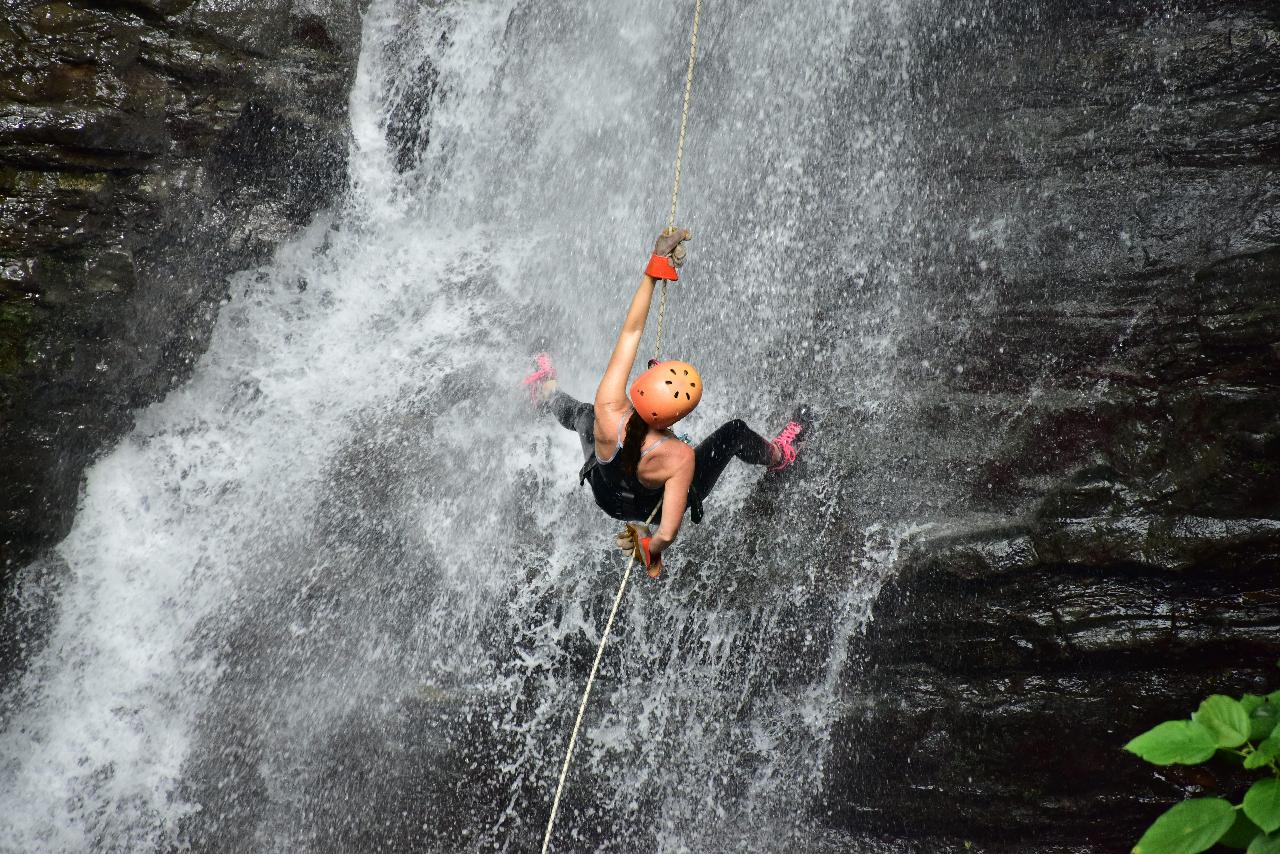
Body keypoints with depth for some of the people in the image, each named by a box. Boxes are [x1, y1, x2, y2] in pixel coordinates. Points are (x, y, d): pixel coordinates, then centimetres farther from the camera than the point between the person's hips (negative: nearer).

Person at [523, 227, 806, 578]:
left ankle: (546, 395, 67)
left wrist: (655, 266, -31)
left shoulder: (608, 411, -41)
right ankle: (777, 456, 44)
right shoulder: (680, 459, -45)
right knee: (735, 431, 8)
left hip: (604, 497, 2)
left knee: (582, 415, 29)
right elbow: (668, 533, -45)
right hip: (651, 508, -2)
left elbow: (631, 330, -34)